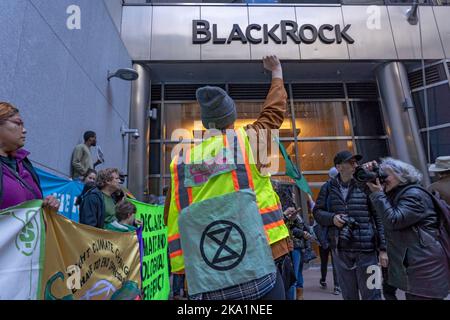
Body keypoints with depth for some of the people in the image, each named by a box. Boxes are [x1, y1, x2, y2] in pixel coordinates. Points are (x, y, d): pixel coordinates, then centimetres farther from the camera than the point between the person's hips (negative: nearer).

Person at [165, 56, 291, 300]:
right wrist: (277, 73, 35)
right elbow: (274, 110, 17)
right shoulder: (247, 140, -1)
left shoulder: (181, 161, 6)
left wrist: (181, 271, 23)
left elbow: (171, 221, 10)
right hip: (257, 265, -2)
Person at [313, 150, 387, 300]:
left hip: (366, 249, -2)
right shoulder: (329, 187, 3)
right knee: (348, 295, 18)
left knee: (371, 294, 7)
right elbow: (317, 212, 9)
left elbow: (379, 217, -3)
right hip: (340, 250, 2)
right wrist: (332, 218, -12)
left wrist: (383, 248, -7)